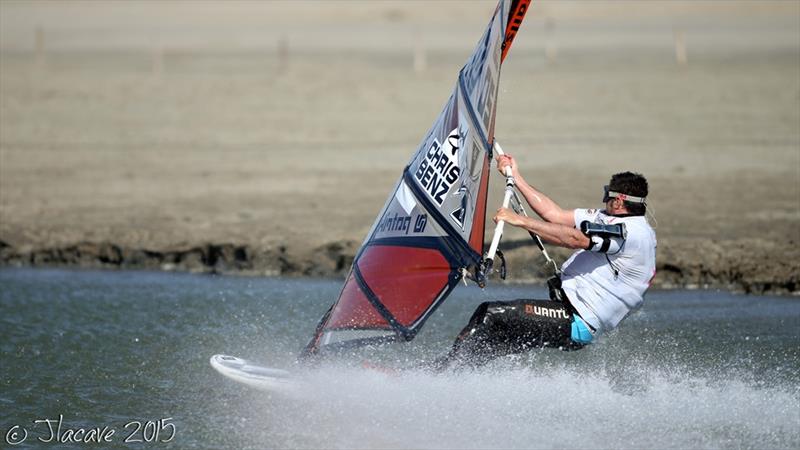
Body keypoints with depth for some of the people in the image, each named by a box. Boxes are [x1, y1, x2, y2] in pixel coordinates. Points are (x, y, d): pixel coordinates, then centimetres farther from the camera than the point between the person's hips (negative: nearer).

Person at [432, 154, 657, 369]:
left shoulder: (631, 229, -15)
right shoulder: (607, 220, 16)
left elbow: (576, 239, -27)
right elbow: (554, 214, 16)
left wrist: (520, 220, -26)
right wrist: (516, 177, 16)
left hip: (576, 325, -10)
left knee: (490, 315, -17)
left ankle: (442, 371, -16)